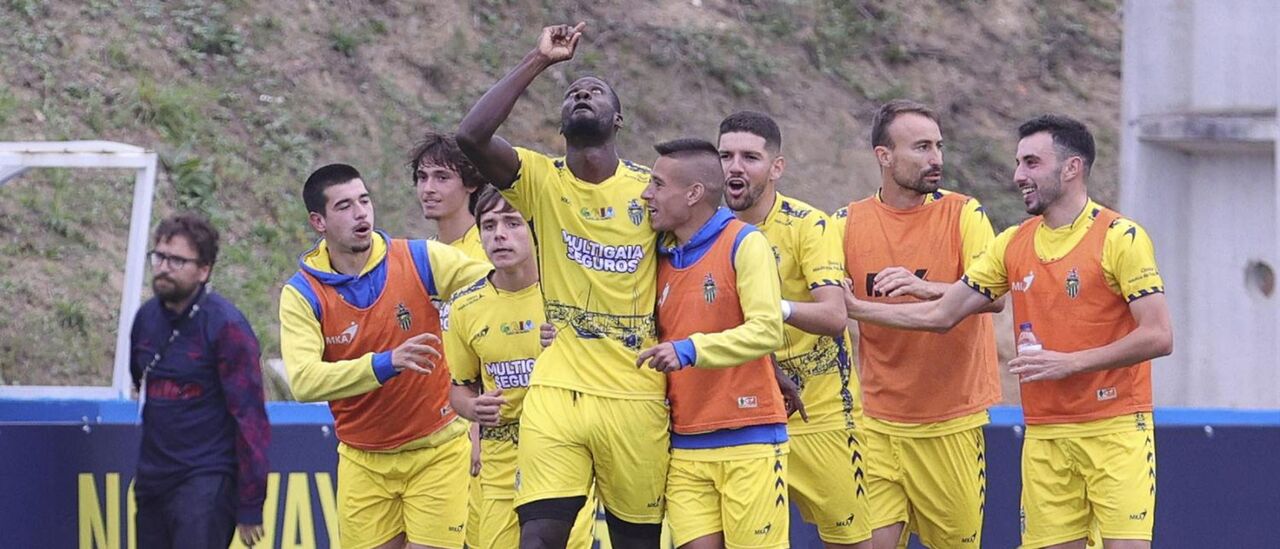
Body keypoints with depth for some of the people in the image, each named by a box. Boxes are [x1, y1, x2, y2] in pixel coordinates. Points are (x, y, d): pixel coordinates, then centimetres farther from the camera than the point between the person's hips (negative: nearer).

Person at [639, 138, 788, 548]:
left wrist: (691, 350, -26)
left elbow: (767, 330, -17)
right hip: (685, 447, 6)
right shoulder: (664, 259, 13)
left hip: (749, 442, -6)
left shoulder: (743, 244, -7)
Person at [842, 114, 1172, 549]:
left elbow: (1158, 336, -13)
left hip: (1115, 431, -5)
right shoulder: (1012, 245, 11)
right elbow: (941, 315, 15)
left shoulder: (1120, 237, -7)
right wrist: (855, 308, 10)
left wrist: (1070, 362, -17)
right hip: (1044, 435, 5)